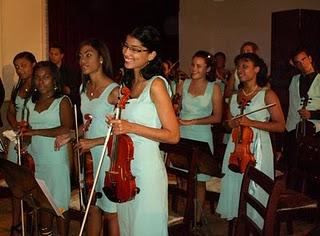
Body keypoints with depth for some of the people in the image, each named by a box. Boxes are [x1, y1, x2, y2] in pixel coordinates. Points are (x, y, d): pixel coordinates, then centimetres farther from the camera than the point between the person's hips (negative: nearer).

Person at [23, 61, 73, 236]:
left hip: (55, 160, -5)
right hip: (35, 160, 5)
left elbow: (67, 129, -16)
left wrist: (35, 132, -15)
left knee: (59, 205, -1)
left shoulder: (62, 101, -4)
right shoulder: (32, 102, 14)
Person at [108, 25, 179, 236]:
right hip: (125, 167, 8)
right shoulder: (129, 83, 10)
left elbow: (173, 135, -17)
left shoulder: (156, 85, -13)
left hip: (147, 169, -7)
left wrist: (131, 127, -22)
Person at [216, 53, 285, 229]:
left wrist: (251, 123, -17)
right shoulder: (234, 96, 14)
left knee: (253, 191, -4)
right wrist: (233, 124, 3)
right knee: (234, 187, 6)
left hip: (257, 149, -5)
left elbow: (280, 126, -8)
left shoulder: (267, 95, -3)